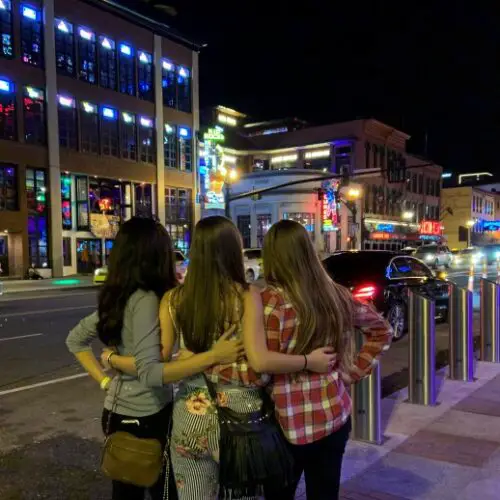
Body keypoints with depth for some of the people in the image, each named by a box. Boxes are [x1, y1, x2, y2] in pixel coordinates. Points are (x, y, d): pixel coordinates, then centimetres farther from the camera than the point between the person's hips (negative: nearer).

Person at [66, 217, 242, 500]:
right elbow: (150, 372, -27)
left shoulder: (117, 297, 3)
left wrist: (105, 380, 8)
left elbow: (76, 340, 12)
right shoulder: (147, 299, -22)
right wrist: (213, 356, -29)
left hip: (119, 411, 8)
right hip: (145, 417, -8)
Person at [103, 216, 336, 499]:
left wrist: (113, 359, 13)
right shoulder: (244, 296, -12)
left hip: (190, 419, 3)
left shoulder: (174, 300, -4)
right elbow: (260, 360, -19)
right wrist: (309, 361, -7)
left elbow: (154, 361, -3)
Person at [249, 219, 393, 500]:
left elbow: (262, 368, -17)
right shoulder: (336, 295, -1)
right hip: (334, 416, 4)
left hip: (289, 423, -4)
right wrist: (350, 373, 8)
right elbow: (382, 331, 12)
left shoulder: (270, 302, -17)